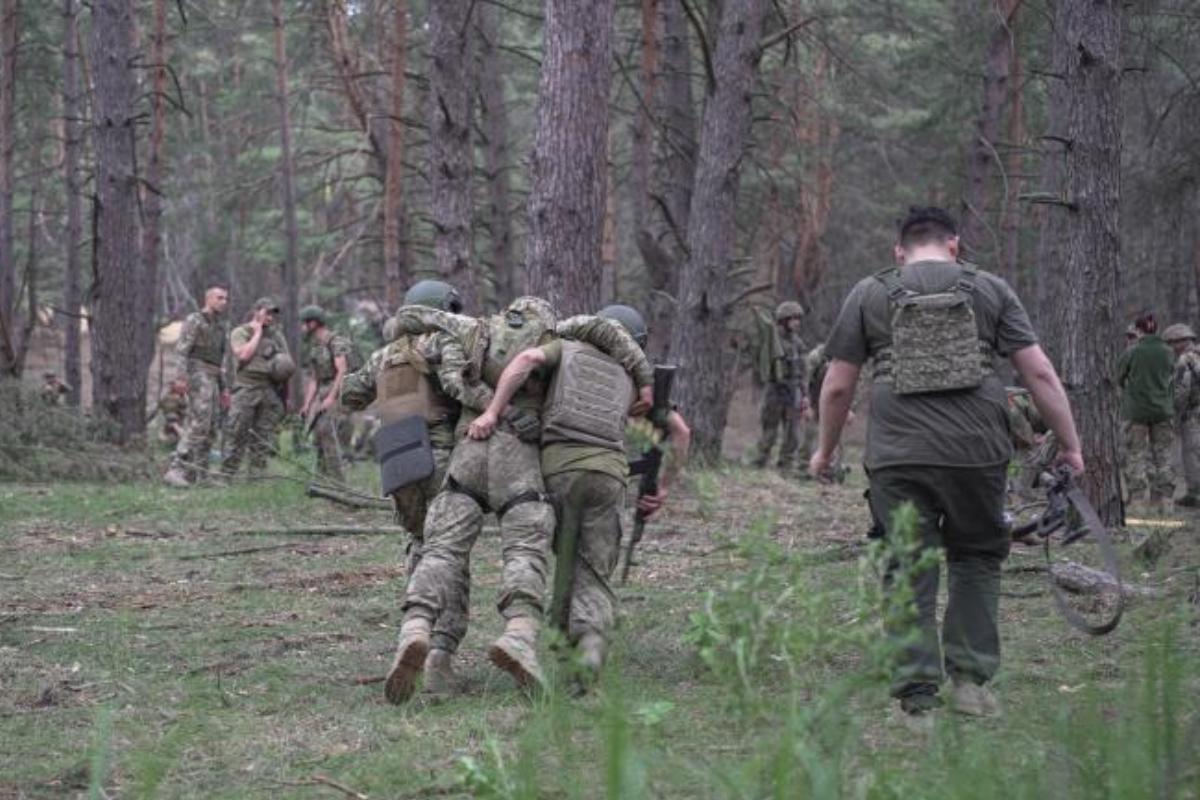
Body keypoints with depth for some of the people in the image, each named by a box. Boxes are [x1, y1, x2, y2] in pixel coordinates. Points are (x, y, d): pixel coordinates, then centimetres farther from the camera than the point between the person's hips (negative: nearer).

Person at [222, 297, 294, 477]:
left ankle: (257, 474, 6)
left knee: (263, 436, 3)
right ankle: (227, 473, -3)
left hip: (270, 390, 4)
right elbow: (244, 355, -13)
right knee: (238, 434, -6)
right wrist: (257, 333, -5)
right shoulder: (240, 332, 4)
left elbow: (289, 362, 22)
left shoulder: (276, 334, 16)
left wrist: (286, 367, 2)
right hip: (246, 387, -4)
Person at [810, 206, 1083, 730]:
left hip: (898, 458, 0)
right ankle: (969, 678, 13)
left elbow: (837, 386, 9)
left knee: (908, 574, 4)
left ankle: (917, 698, 1)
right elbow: (1039, 374, 4)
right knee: (977, 558, 18)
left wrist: (825, 451, 23)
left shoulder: (869, 296, 9)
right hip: (978, 452, 0)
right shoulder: (989, 291, 9)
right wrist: (1070, 445, 11)